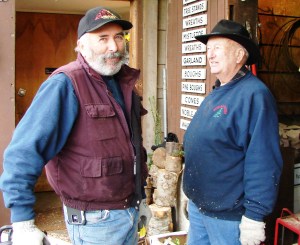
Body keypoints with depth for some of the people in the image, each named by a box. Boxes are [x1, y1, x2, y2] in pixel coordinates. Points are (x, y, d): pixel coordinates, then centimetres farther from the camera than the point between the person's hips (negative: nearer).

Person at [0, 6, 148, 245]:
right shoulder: (65, 85, -20)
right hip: (94, 220, -7)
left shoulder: (125, 81, 4)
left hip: (131, 211, 7)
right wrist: (23, 223, -26)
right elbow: (23, 152, -24)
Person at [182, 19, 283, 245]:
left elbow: (264, 162, -23)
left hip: (228, 215, -8)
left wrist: (255, 216, -22)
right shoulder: (216, 94, 9)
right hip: (198, 205, 8)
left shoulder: (254, 95, -19)